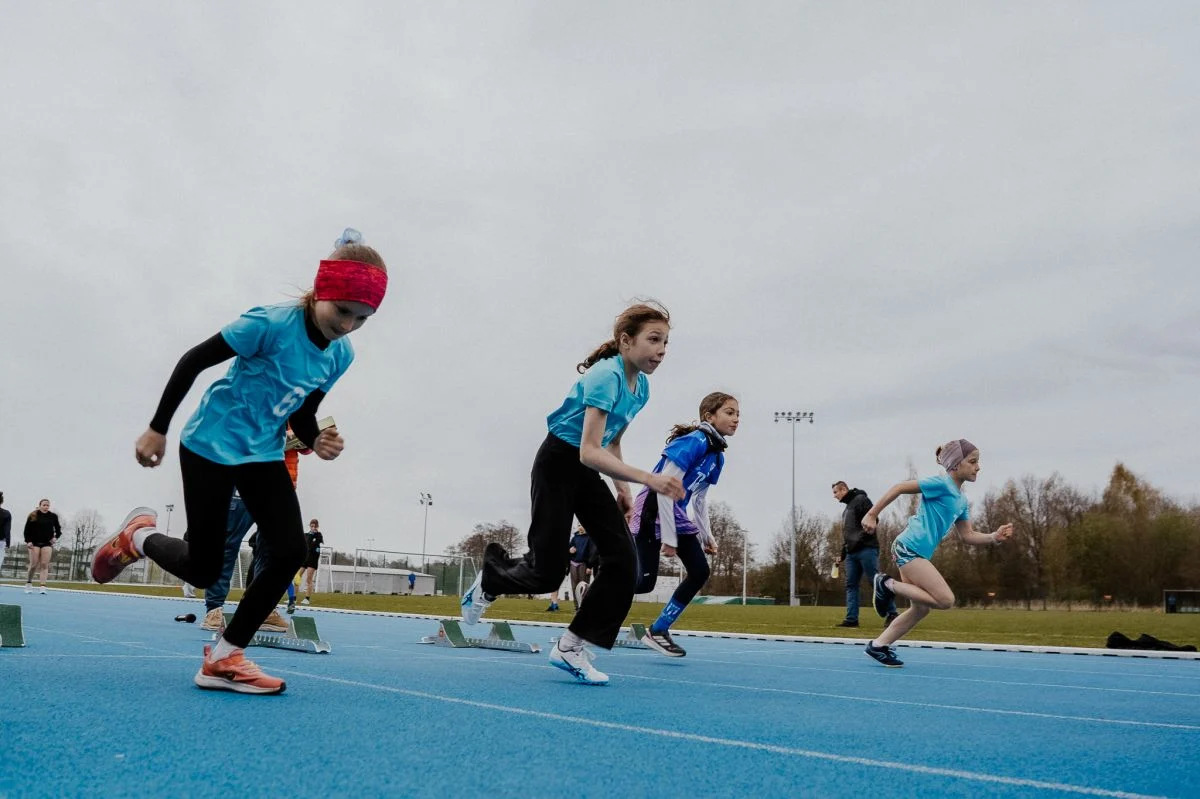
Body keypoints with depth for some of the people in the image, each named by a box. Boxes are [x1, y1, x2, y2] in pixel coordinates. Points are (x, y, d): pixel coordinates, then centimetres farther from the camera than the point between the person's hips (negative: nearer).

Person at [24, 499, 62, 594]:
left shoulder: (53, 516, 5)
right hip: (34, 543, -1)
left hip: (47, 543, 1)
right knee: (34, 565, -4)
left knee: (45, 565, -7)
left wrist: (56, 537, -5)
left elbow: (58, 529, 12)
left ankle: (43, 587, -11)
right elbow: (27, 530, 1)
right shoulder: (33, 516, 0)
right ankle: (28, 583, 18)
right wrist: (28, 541, -9)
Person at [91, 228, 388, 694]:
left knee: (290, 552, -11)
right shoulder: (272, 324, -25)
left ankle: (223, 658, 1)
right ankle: (138, 536, 33)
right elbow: (194, 361, -15)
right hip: (210, 447, -6)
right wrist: (157, 428, -10)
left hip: (264, 454, 6)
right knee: (203, 570, 0)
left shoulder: (341, 355, -5)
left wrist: (317, 440, -15)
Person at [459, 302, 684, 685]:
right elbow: (589, 452, -36)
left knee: (623, 561, -8)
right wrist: (649, 479, -43)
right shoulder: (606, 376, -26)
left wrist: (622, 488, 8)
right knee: (547, 573, -4)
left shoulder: (641, 386, 1)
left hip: (588, 472, 8)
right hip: (558, 464, -8)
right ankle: (490, 575, 30)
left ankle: (571, 647, 1)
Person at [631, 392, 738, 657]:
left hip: (676, 514, 9)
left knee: (700, 572, -1)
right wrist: (668, 537, -23)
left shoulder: (717, 455, 8)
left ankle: (658, 631, 9)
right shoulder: (694, 442, -20)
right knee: (645, 581, -12)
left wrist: (707, 535, 14)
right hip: (653, 510, -9)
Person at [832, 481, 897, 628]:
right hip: (852, 552, 9)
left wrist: (860, 539, -18)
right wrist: (843, 555, 22)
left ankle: (892, 613, -3)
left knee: (876, 581, -9)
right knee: (851, 584, 2)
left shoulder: (861, 499, -2)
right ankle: (852, 619, 0)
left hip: (866, 549, -9)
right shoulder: (846, 509, 26)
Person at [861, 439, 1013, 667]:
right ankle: (888, 585, -6)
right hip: (909, 548, -10)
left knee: (921, 609, 13)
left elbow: (968, 536, 18)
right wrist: (872, 515, -15)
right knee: (946, 600, -15)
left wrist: (995, 537, 1)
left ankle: (878, 645, 17)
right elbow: (899, 487, -13)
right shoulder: (941, 484, -11)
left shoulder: (961, 501, 16)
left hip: (917, 553, 10)